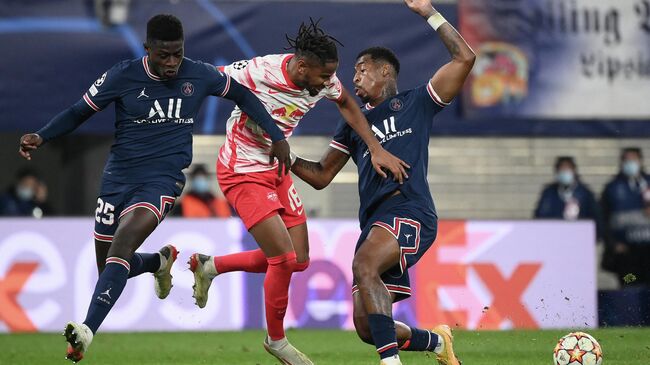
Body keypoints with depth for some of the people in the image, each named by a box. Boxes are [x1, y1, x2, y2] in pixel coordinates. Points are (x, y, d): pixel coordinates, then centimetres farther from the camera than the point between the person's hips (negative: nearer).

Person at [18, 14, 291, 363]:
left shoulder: (199, 75, -3)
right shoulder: (123, 76, -6)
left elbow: (242, 95, 15)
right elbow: (79, 111, 2)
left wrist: (276, 135, 10)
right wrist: (40, 137, -13)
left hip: (163, 178, -2)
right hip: (118, 176, 3)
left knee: (120, 246, -27)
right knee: (110, 266, 10)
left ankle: (87, 332, -37)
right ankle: (161, 260, 44)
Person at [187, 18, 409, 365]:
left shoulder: (323, 79, -11)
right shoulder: (257, 73, -30)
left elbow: (346, 104, 9)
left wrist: (376, 150, 5)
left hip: (277, 168, 8)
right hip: (243, 172, -8)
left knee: (298, 260, 7)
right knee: (284, 258, -12)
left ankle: (209, 265, 24)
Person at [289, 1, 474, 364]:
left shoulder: (415, 102, 13)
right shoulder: (353, 123, 28)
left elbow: (464, 58, 6)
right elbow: (321, 176, 30)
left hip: (409, 213, -7)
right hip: (374, 221, 7)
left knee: (363, 265, -36)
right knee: (367, 328, 0)